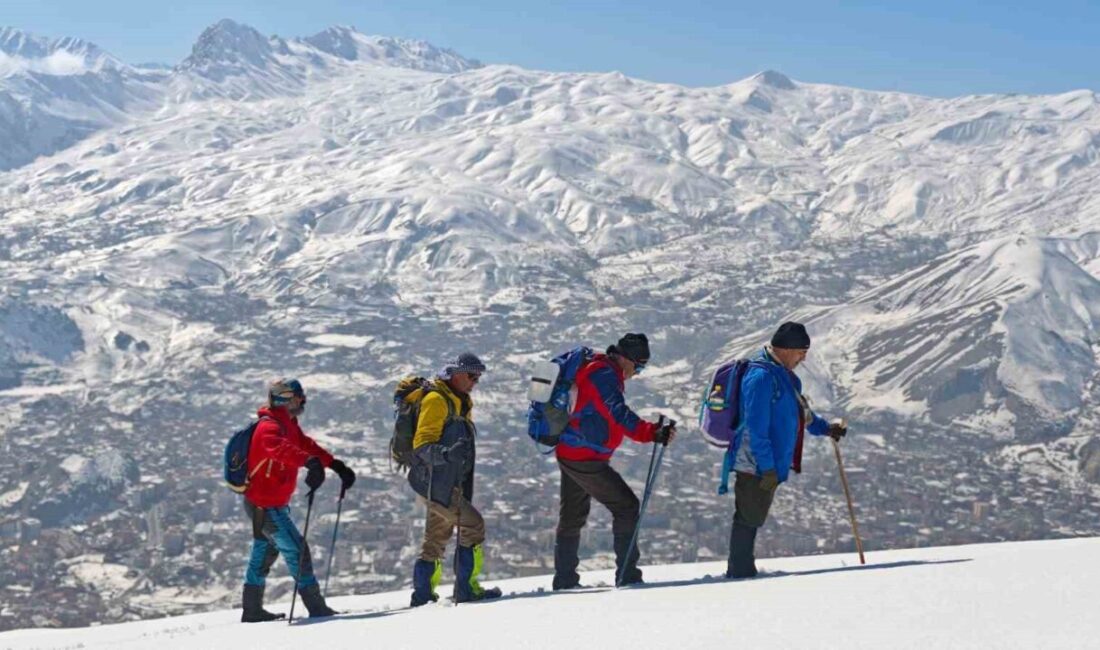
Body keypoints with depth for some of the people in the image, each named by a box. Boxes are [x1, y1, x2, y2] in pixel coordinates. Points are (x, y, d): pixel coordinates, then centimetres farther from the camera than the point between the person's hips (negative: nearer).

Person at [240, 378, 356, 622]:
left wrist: (336, 465, 6)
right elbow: (279, 447, -44)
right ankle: (317, 608, -7)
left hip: (273, 503, 11)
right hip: (265, 505, -11)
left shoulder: (289, 425, 8)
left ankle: (252, 610, 31)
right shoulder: (269, 427, -23)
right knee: (296, 549, -10)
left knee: (265, 552, 19)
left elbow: (306, 445, 16)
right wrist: (310, 462, -60)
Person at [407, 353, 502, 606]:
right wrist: (447, 454, -37)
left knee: (436, 539, 12)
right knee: (473, 525, -12)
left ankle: (423, 594, 17)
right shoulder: (436, 400, -11)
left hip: (449, 484, 10)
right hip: (436, 482, -10)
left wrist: (464, 489, 27)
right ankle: (466, 588, -10)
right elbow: (421, 445, -19)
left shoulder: (460, 403, 19)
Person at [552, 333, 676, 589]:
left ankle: (565, 578, 27)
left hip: (569, 454, 11)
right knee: (626, 506, -6)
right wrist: (653, 433, -42)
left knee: (573, 516, 19)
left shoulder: (598, 371, 14)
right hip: (585, 459, -11)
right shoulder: (604, 375, -17)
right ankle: (628, 574, -7)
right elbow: (620, 415, -32)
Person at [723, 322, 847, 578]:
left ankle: (743, 570, 25)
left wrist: (825, 428, 15)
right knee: (749, 518, -3)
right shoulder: (761, 376, -19)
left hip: (770, 464, 10)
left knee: (754, 518, 16)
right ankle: (740, 571, 4)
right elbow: (757, 427, -23)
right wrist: (767, 467, -24)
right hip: (756, 463, -10)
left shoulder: (786, 377, 13)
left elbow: (801, 412, 28)